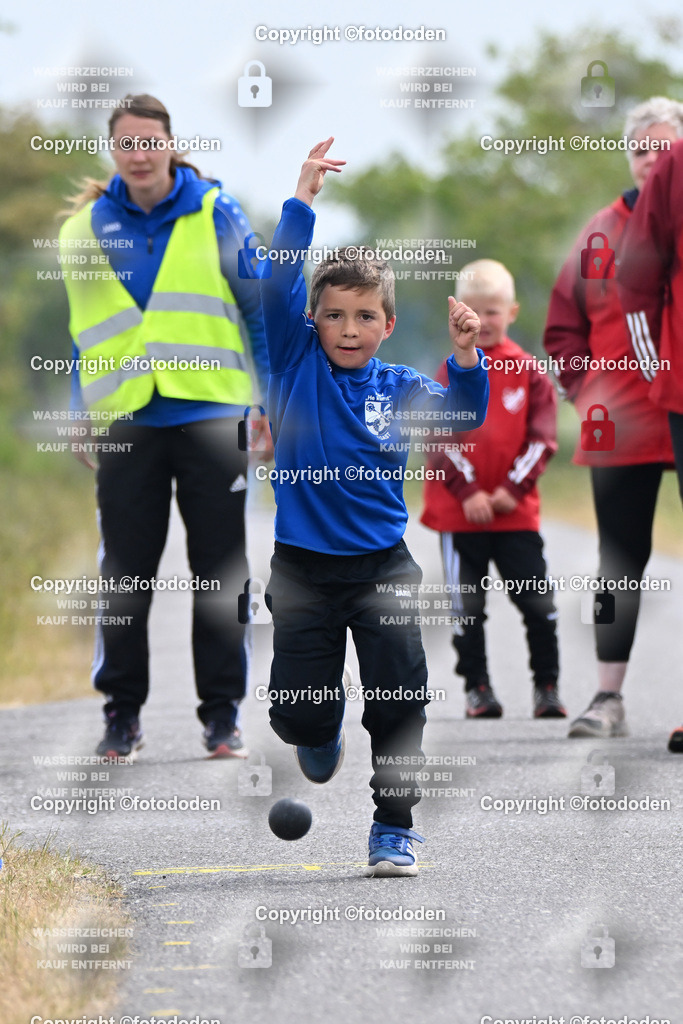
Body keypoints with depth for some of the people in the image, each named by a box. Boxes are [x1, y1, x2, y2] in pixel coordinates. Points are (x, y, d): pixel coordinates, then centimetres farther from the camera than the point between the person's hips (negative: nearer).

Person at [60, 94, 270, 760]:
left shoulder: (216, 216, 2)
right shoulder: (88, 227, 7)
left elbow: (261, 311, 6)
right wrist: (80, 416, 11)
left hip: (212, 417, -1)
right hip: (127, 423, 1)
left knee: (220, 574, 2)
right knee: (125, 576, 3)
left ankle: (222, 714, 10)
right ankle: (122, 712, 12)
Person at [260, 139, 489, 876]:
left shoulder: (400, 388, 0)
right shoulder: (297, 364, -3)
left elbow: (463, 415, -14)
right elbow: (279, 287, -14)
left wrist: (466, 359, -32)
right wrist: (302, 202, -21)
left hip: (383, 566, 0)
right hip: (303, 566, 0)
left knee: (399, 698, -7)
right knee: (298, 714, 2)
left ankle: (393, 825, 8)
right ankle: (321, 733, 39)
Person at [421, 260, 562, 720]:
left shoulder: (528, 371, 3)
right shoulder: (450, 372, 2)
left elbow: (542, 438, 0)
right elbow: (441, 440, -3)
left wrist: (513, 489, -9)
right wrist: (468, 492, -13)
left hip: (515, 510, 0)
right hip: (459, 512, 0)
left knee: (538, 602, -1)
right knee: (467, 605, 3)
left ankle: (547, 686, 8)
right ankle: (477, 687, 11)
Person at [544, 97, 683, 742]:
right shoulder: (605, 230, 10)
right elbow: (563, 327, 17)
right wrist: (588, 392, 5)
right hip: (622, 423, 2)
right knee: (621, 557, 3)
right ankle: (608, 698, 5)